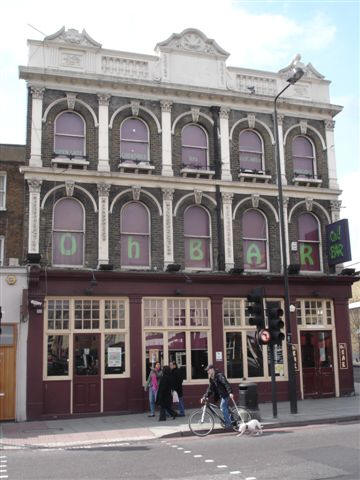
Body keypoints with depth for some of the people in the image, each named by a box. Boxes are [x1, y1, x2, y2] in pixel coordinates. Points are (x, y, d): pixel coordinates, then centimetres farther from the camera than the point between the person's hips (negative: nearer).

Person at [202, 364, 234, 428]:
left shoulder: (219, 375, -17)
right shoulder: (211, 378, 11)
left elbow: (226, 384, -28)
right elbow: (210, 389, 13)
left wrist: (230, 392, -40)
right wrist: (205, 396, 2)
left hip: (225, 394, -10)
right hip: (220, 395, 10)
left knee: (223, 407, -16)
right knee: (225, 408, 14)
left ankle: (228, 423, -10)